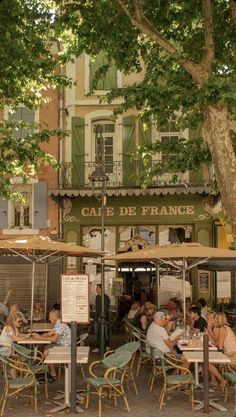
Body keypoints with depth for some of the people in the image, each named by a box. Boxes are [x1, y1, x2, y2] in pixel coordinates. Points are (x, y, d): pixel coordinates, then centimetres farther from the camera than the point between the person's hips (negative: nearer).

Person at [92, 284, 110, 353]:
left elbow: (106, 308, -15)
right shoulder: (97, 297, 12)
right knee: (97, 332, 2)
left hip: (104, 318, -7)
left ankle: (107, 346, 17)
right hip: (97, 317, 7)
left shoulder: (106, 297, -11)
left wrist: (101, 317, -18)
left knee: (106, 332, 4)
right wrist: (96, 316, 12)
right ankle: (97, 347, 4)